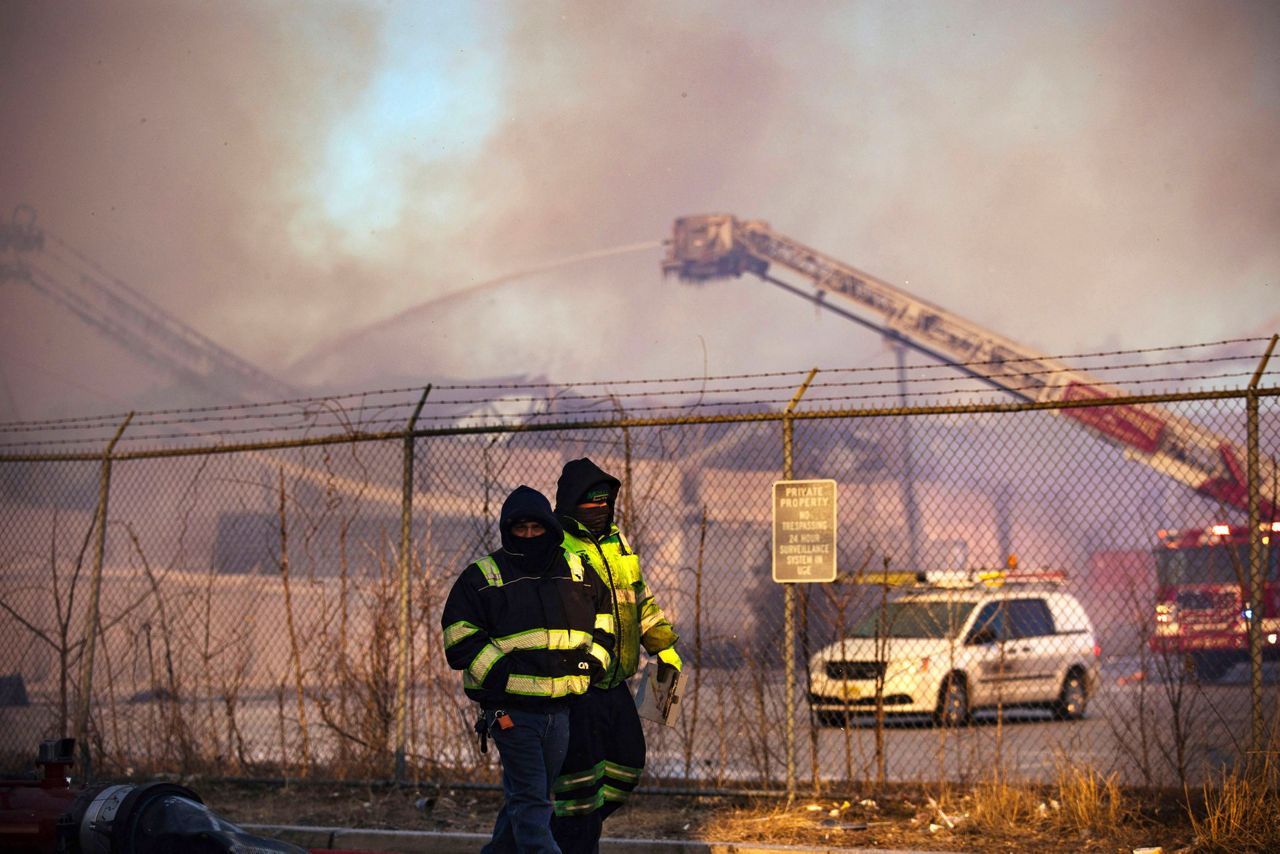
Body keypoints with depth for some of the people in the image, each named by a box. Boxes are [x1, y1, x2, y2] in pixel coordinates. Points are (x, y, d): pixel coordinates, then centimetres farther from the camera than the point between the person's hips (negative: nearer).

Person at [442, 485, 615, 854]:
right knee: (529, 799, -10)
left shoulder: (577, 571, 12)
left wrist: (596, 657, 9)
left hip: (559, 708, 5)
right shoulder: (482, 577, -1)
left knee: (529, 796, 13)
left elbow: (604, 613, 25)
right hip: (512, 709, -5)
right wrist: (497, 672, -15)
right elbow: (460, 633, -5)